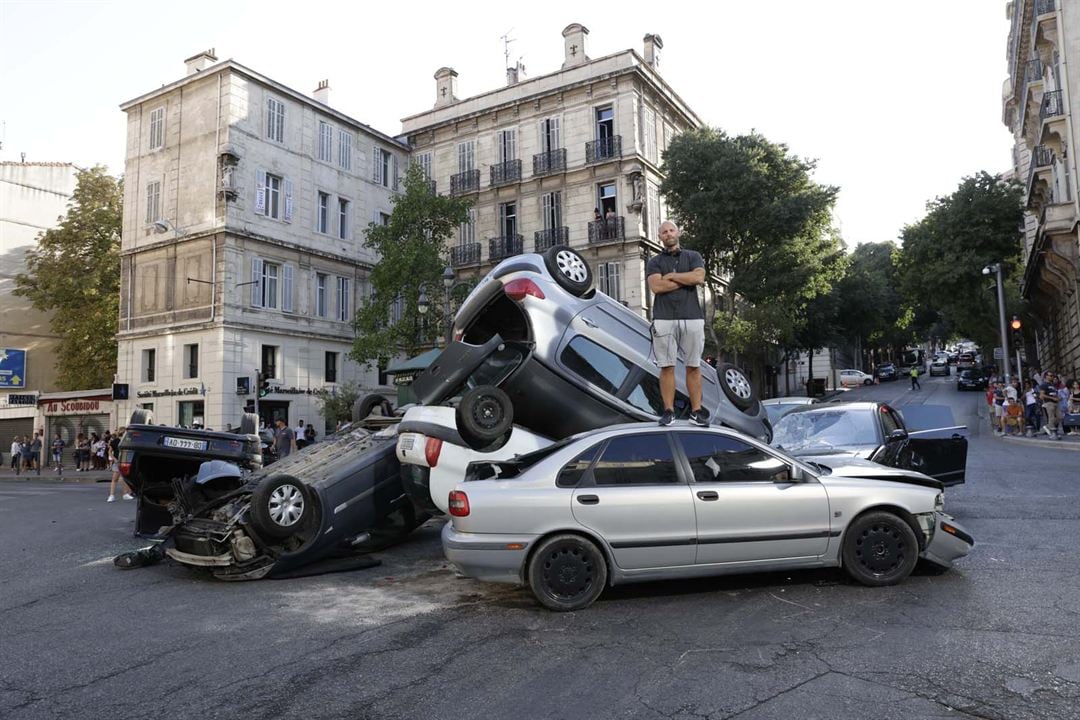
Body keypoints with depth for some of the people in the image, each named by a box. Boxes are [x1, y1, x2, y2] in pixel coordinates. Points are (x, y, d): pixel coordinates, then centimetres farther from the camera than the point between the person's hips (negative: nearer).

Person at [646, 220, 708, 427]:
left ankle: (696, 411, 5)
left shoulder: (693, 257, 14)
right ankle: (668, 410, 3)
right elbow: (656, 286, -6)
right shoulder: (654, 261, 12)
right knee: (667, 366, -2)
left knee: (693, 366, 1)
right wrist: (687, 279, -3)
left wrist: (672, 276, -2)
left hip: (692, 318, 1)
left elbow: (699, 277, -6)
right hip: (664, 319, 0)